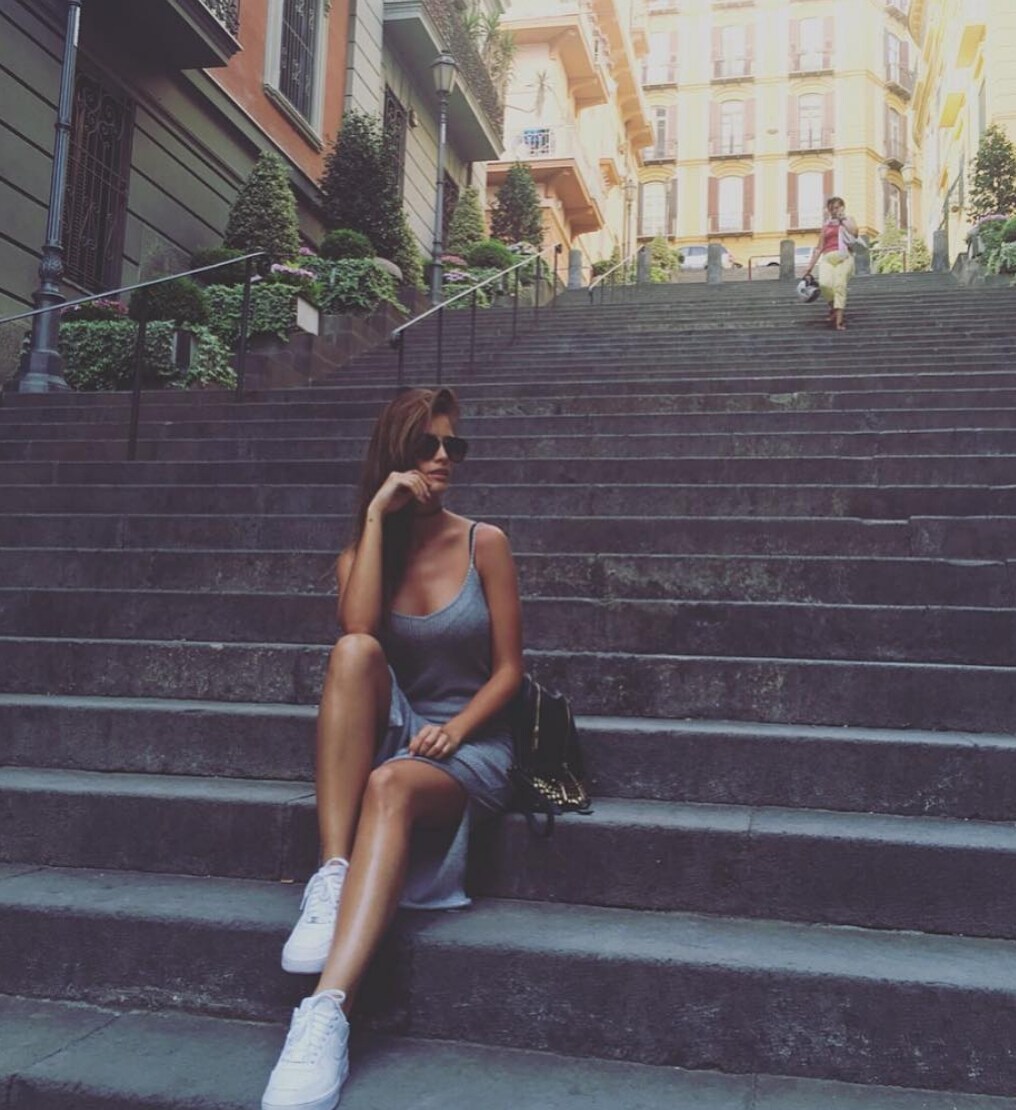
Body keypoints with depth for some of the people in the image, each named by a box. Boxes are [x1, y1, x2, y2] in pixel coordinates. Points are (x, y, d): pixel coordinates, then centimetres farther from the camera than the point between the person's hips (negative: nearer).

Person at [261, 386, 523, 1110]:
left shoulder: (484, 544, 3)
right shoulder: (360, 553, 8)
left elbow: (509, 668, 1)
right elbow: (357, 631, -16)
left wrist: (455, 729, -16)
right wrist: (377, 516, -13)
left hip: (467, 747, -2)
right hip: (383, 736, 2)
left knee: (391, 785, -38)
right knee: (355, 652, -31)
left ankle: (328, 1013, -50)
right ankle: (332, 880, -37)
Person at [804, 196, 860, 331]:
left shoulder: (849, 219, 17)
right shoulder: (826, 225, 23)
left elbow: (854, 232, -5)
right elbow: (819, 248, 22)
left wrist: (842, 220, -1)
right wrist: (810, 265, 16)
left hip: (844, 257, -2)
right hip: (827, 257, 2)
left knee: (840, 286, -19)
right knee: (824, 284, -24)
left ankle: (839, 321, -21)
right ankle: (833, 305, 4)